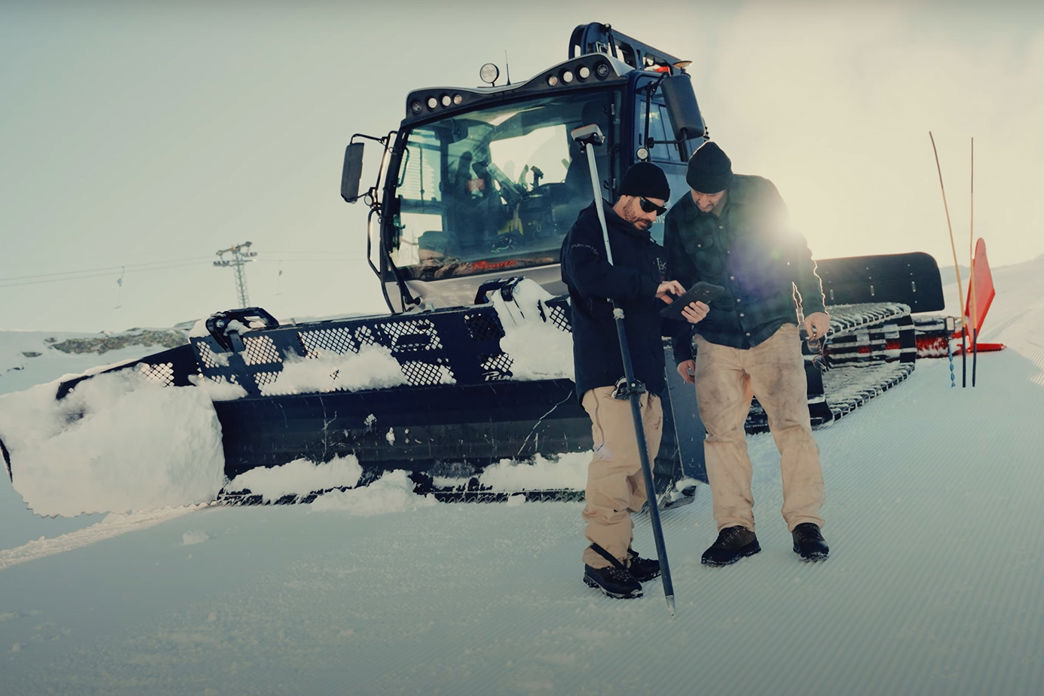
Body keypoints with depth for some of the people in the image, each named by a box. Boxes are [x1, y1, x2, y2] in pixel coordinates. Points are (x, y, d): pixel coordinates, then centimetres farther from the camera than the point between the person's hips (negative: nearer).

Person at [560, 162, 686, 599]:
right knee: (619, 455, -18)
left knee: (640, 462, 3)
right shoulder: (590, 230, 3)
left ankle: (619, 550, 10)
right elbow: (590, 276, -19)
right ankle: (602, 557, -13)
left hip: (646, 372, 8)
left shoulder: (649, 248, 26)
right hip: (606, 369, -8)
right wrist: (651, 287, -17)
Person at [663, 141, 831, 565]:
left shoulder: (761, 195, -2)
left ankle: (805, 522, 2)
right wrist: (682, 350, 11)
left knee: (792, 424, -8)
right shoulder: (678, 218, 2)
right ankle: (736, 528, 8)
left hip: (773, 330, -2)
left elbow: (796, 249, 7)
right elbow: (678, 288, 11)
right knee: (721, 433, -2)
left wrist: (813, 305, 5)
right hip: (716, 342, 2)